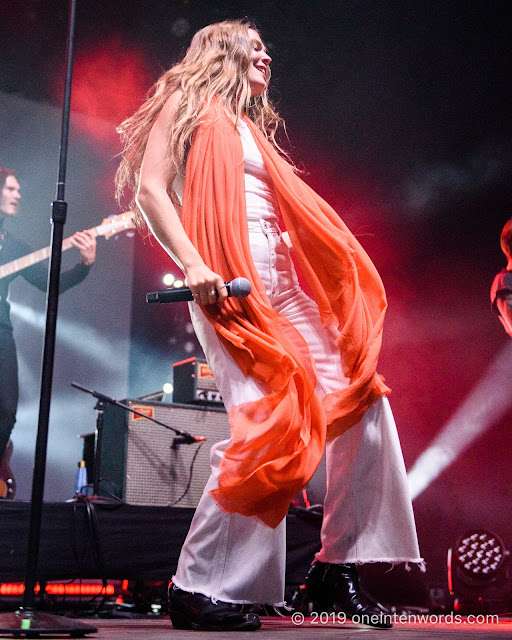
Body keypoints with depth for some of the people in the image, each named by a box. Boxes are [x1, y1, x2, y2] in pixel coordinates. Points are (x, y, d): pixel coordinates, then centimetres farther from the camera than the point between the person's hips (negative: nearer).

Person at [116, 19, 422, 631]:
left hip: (283, 280, 8)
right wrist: (193, 267, -18)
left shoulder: (251, 127, 31)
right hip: (228, 280, -8)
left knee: (362, 401, -2)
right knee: (270, 420, -20)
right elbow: (150, 189, -3)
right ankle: (198, 586, -8)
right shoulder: (187, 102, 10)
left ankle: (336, 568, 7)